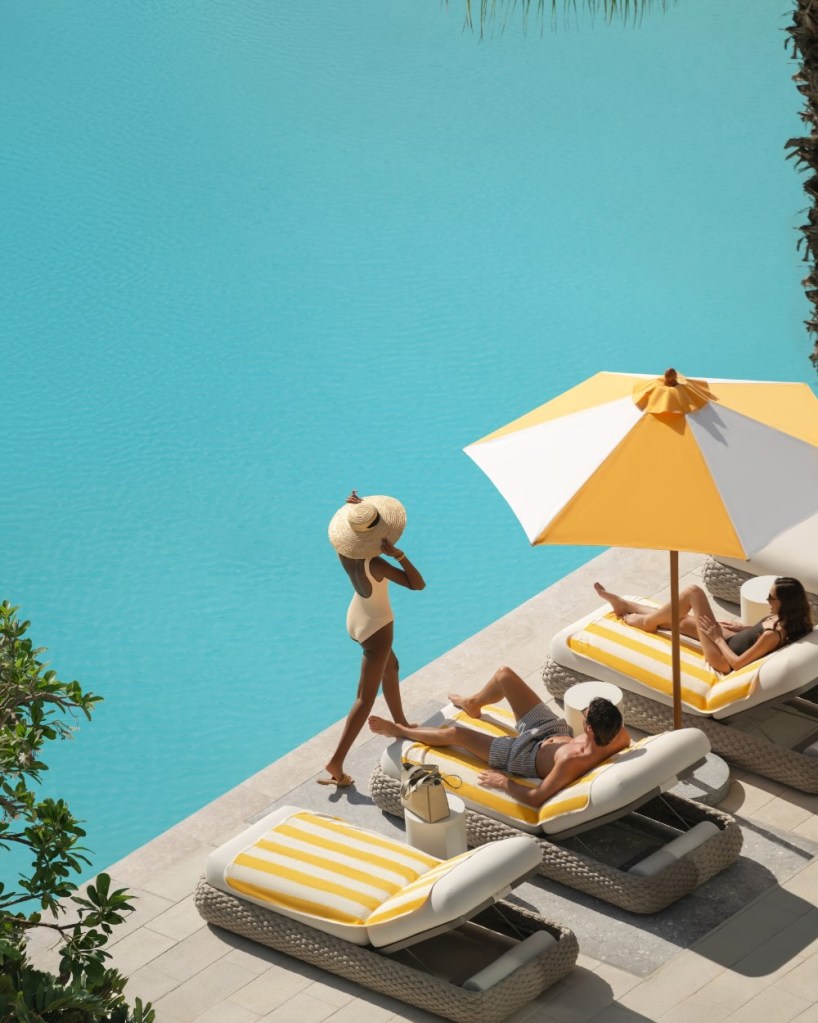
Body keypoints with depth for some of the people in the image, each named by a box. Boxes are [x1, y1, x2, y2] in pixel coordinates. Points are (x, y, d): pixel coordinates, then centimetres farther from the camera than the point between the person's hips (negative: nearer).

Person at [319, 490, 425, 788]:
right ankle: (336, 762, -6)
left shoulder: (344, 551, -13)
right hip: (376, 627, -8)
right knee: (366, 699, -2)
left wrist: (356, 507, 1)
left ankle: (401, 726, 52)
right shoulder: (374, 564, -34)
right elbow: (418, 584, -29)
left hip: (356, 618, 8)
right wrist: (398, 554, -35)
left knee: (391, 667, 32)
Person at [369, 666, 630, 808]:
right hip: (556, 731, 6)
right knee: (503, 675, 13)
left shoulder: (571, 763, -47)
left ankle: (401, 731, 40)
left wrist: (503, 782, -23)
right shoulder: (619, 735, -29)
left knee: (452, 733, 8)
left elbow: (535, 798, -39)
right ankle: (473, 704, 50)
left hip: (530, 755, -6)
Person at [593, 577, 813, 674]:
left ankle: (645, 622, 15)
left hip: (723, 658, -9)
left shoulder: (774, 635, -34)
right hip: (734, 640, 9)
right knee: (676, 619, 19)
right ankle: (623, 605, 43)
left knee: (693, 592, -10)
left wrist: (717, 637, -16)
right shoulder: (784, 618, -10)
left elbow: (737, 662, -28)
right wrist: (742, 627, 7)